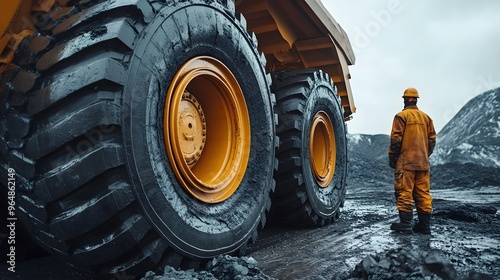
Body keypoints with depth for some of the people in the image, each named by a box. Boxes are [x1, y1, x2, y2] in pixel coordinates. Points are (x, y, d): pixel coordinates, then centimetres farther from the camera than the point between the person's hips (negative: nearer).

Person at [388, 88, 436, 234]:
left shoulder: (401, 116, -5)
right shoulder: (426, 117, 13)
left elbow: (396, 139, -10)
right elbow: (432, 140, 13)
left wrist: (392, 158, -2)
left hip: (406, 162, -6)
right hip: (423, 162, 6)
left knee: (404, 192, -3)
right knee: (423, 193, 8)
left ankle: (405, 223, -5)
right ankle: (424, 225, 10)